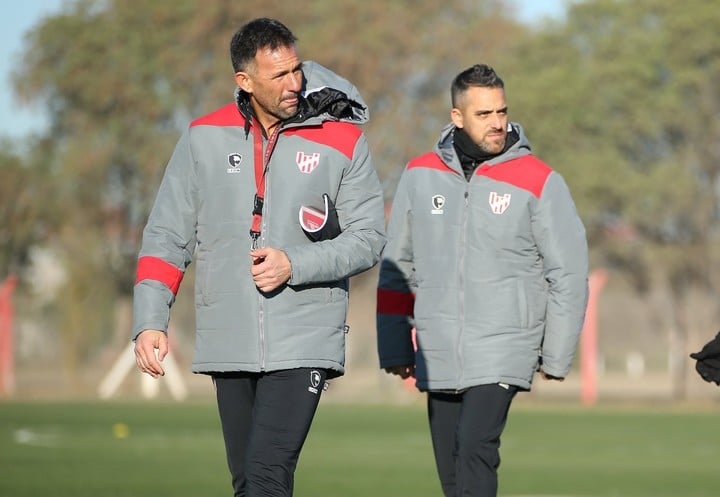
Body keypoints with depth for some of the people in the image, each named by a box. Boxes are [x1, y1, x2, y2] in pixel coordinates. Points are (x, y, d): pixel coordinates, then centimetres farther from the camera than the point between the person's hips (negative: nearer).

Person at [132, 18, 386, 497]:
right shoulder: (204, 138, 4)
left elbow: (368, 239, -1)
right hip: (228, 344, 4)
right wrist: (150, 320, -3)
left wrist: (294, 265, -15)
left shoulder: (342, 140, -3)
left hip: (303, 344, -4)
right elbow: (167, 236, 7)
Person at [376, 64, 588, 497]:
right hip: (437, 355, 4)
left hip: (503, 352, -4)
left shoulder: (538, 181, -5)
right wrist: (395, 347, 13)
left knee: (475, 448, -20)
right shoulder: (420, 176, 5)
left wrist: (556, 357, -2)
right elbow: (398, 267, 14)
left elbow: (569, 273, -2)